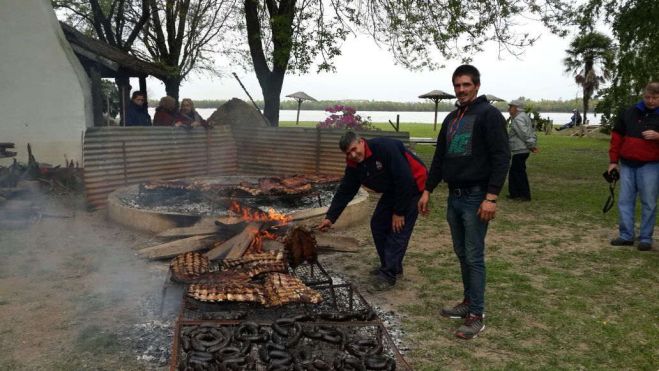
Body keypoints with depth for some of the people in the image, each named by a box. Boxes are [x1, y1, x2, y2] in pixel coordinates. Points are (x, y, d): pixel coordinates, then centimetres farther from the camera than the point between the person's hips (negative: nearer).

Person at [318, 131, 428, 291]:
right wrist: (330, 217, -9)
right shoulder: (354, 165, -6)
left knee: (398, 228, -12)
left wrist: (399, 212, -23)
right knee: (378, 224, 7)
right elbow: (344, 192, -2)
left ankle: (388, 275, -6)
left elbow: (405, 180, -30)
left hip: (412, 184, -8)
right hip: (392, 190, 8)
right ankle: (392, 266, 21)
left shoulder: (386, 147, -30)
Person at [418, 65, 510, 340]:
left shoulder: (489, 115, -9)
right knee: (462, 254, 15)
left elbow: (501, 157, -16)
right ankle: (469, 302, 28)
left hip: (476, 198, -7)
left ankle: (476, 316, 5)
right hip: (454, 197, 8)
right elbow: (439, 157, 19)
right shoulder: (451, 119, 15)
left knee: (474, 257, -4)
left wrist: (491, 197, -22)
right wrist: (427, 191, 15)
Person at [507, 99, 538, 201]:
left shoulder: (518, 119, -17)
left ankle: (525, 195, 4)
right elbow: (532, 132, 17)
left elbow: (525, 134, -23)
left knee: (519, 172, -2)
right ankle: (514, 193, 21)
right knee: (514, 172, 16)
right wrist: (532, 144, 9)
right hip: (521, 150, 11)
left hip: (519, 151, -11)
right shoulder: (524, 116, 17)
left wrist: (531, 145, -15)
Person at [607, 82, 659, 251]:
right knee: (625, 200, 5)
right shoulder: (630, 113, 7)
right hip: (627, 165, 3)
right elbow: (617, 137, 10)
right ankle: (626, 236, 14)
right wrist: (613, 161, 6)